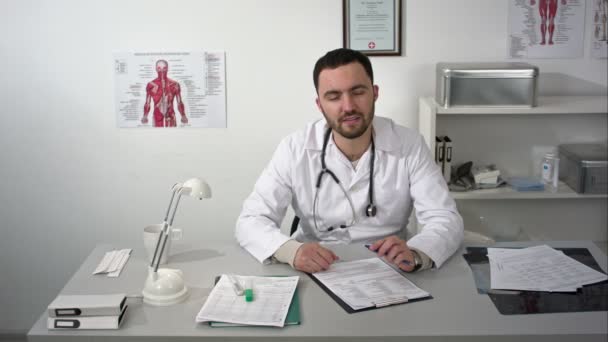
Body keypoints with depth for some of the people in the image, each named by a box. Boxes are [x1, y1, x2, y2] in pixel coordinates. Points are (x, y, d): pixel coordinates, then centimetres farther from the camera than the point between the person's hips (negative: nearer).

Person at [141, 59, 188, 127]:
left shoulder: (174, 85, 3)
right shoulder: (151, 85, 2)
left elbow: (179, 103, 6)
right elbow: (147, 104, 4)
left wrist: (183, 116, -7)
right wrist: (145, 116, -10)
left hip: (170, 117, 1)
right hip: (157, 117, 0)